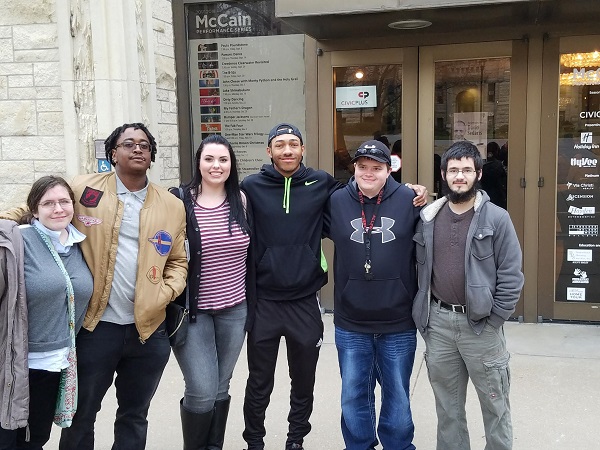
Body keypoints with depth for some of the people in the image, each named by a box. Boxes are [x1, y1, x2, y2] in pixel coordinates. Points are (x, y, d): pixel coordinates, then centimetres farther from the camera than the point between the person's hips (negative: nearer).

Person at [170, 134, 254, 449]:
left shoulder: (241, 200, 3)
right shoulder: (179, 200, -9)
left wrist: (251, 299, 13)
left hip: (234, 310, 4)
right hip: (193, 310, -3)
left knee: (221, 388, 13)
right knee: (202, 392, -6)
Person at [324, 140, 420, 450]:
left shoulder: (409, 200, -5)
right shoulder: (336, 201, -2)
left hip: (399, 324, -1)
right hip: (350, 325, 1)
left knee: (397, 398, 16)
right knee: (354, 398, 15)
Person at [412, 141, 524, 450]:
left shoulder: (496, 218, -7)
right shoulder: (428, 218, 5)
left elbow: (511, 275, -8)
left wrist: (493, 320, -10)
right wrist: (425, 314, 6)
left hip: (481, 324, -3)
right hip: (438, 323, 4)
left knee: (494, 404, 10)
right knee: (447, 405, 17)